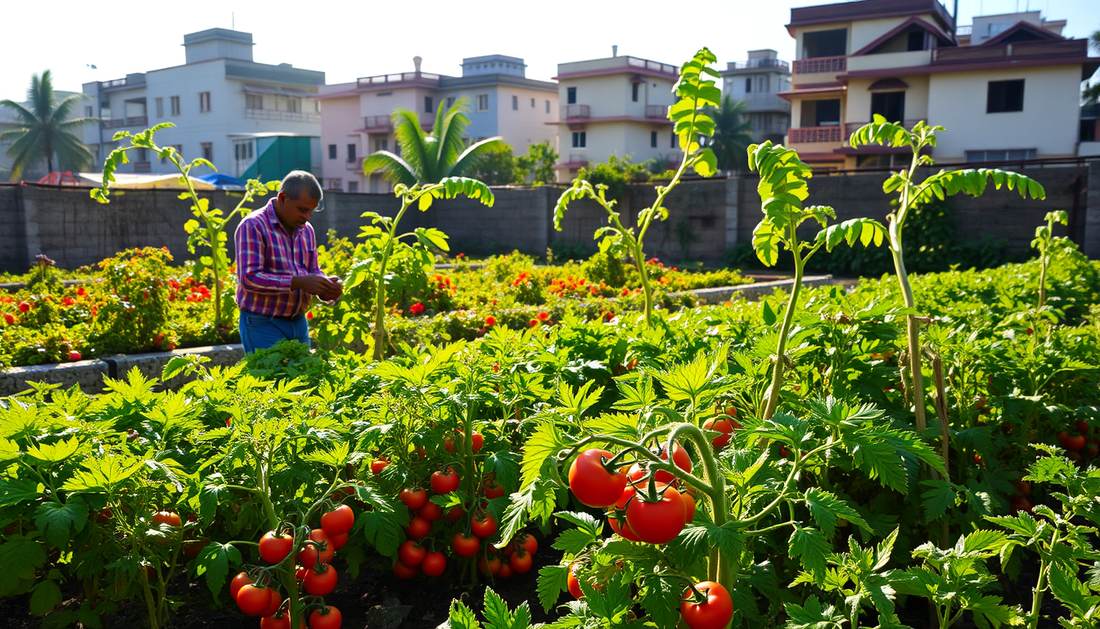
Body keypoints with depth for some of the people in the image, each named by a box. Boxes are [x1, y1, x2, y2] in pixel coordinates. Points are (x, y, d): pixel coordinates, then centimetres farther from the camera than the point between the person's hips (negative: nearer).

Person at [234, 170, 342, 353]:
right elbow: (249, 278, -20)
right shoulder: (253, 226, -12)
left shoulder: (307, 230, 10)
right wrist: (299, 282, -27)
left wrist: (326, 287, -7)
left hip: (299, 323, 7)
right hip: (263, 325, -7)